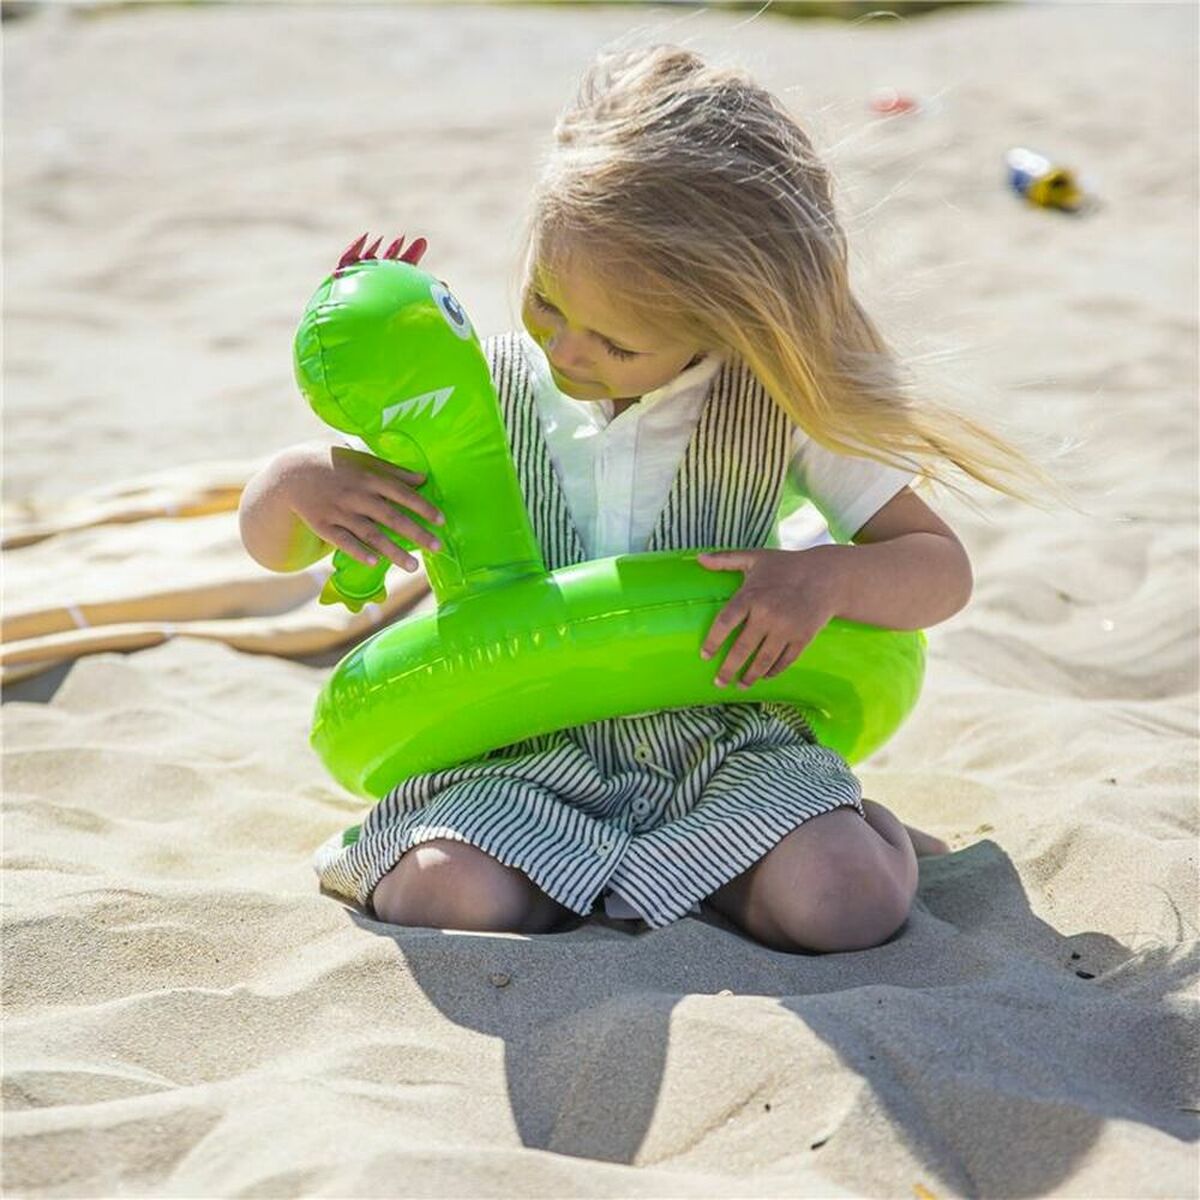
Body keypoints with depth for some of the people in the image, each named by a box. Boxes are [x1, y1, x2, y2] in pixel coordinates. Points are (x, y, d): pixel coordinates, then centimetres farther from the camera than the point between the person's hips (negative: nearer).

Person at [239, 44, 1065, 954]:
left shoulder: (778, 406, -6)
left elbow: (943, 570, 1)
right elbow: (271, 543, 6)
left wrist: (827, 576, -21)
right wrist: (301, 478, -20)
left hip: (721, 741, 0)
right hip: (526, 756, 0)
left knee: (846, 901, -28)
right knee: (451, 899, -31)